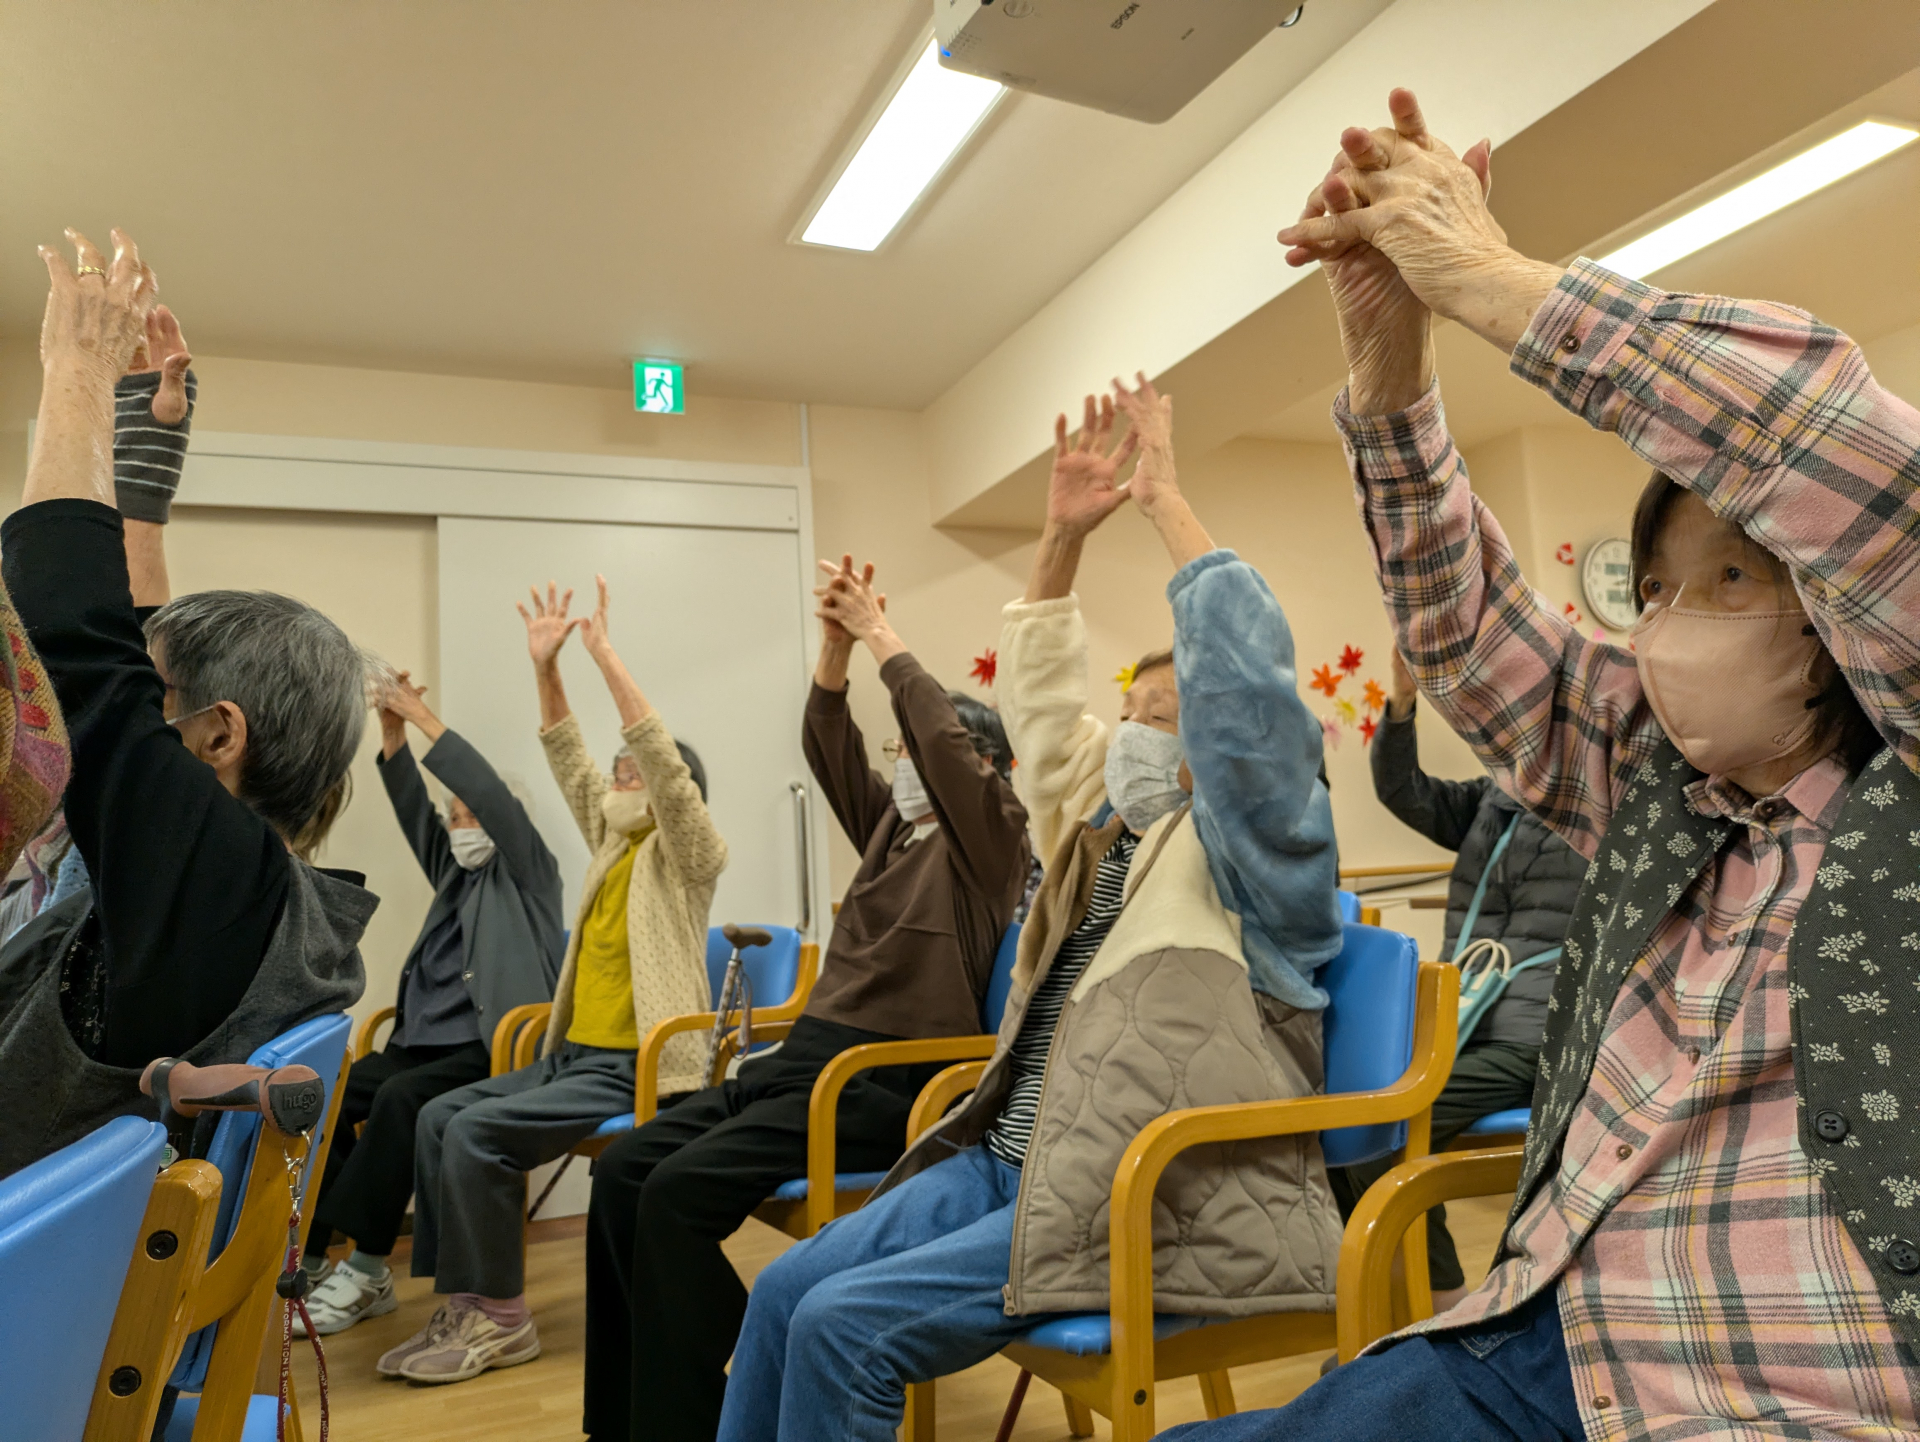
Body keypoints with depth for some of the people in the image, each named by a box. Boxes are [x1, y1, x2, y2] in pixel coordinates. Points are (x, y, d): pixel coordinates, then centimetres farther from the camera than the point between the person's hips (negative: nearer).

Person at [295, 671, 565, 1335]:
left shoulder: (528, 873, 4)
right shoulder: (456, 873, 23)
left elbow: (495, 797, -10)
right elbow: (414, 813, 11)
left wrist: (427, 720, -11)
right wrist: (393, 734, -1)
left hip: (491, 1052, -7)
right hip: (423, 1043, 7)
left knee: (400, 1099, -31)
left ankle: (366, 1267, -23)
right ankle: (315, 1256, -11)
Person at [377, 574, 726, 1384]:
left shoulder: (688, 857, -7)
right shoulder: (613, 845, 14)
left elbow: (666, 765, -23)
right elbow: (571, 765, 10)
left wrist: (606, 656, -26)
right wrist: (546, 667, 0)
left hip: (637, 1068, -8)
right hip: (575, 1054, 8)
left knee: (478, 1133, -20)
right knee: (439, 1117, -6)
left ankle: (501, 1318, -6)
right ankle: (463, 1302, -1)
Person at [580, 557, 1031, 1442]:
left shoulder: (993, 836, -1)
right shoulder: (893, 827, 19)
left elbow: (945, 742, -18)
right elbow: (829, 753, 8)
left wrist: (883, 638, -11)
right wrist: (836, 645, -5)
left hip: (885, 1079, -8)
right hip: (806, 1054, 8)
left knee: (681, 1191, -23)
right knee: (624, 1171, -6)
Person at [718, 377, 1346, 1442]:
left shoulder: (1249, 854, -3)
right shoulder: (1100, 827, 17)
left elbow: (1244, 675, -19)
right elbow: (1039, 697, 20)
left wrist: (1166, 501, -12)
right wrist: (1062, 534, 12)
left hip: (1158, 1197, -7)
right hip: (1015, 1160, 8)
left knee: (844, 1327, -20)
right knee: (784, 1293, -5)